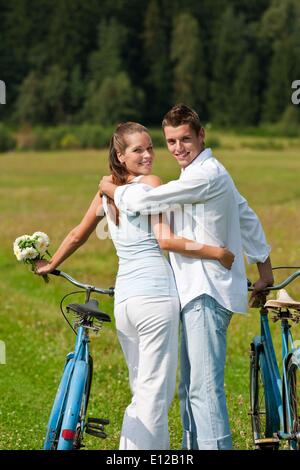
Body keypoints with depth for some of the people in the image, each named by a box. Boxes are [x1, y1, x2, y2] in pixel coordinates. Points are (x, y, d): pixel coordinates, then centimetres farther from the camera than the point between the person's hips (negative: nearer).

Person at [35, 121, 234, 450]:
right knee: (156, 391, -4)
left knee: (141, 390, 17)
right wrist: (217, 253, -10)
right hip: (156, 293, -7)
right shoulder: (149, 183, -4)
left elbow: (77, 236, 28)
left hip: (122, 297, 7)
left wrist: (51, 264, 44)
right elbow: (165, 239, -14)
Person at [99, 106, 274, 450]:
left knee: (204, 389, -15)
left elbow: (144, 201, -17)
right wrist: (264, 272, 32)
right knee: (190, 390, 14)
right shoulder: (210, 173, 19)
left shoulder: (206, 175, -15)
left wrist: (110, 188, 3)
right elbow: (249, 220, 26)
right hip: (197, 292, 11)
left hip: (207, 295, -11)